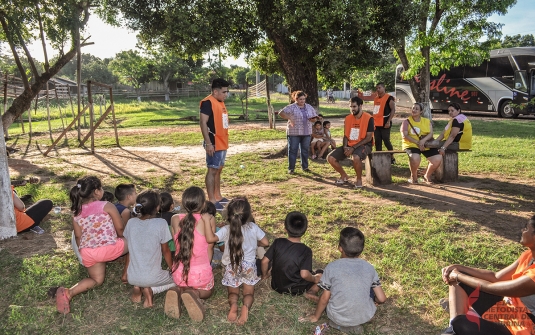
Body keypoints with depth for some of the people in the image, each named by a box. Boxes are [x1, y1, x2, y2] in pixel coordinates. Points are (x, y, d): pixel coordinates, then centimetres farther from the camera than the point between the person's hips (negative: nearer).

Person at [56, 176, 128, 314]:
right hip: (109, 248, -5)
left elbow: (78, 237, 13)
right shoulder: (107, 206, -5)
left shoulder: (76, 212, 9)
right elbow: (120, 229, -1)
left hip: (88, 254, 5)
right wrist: (122, 239, 21)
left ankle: (68, 293, 2)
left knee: (97, 280, 26)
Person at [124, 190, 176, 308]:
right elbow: (165, 251, -4)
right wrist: (172, 269, 15)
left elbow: (130, 248, 9)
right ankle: (150, 290, -5)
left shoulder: (131, 222, -3)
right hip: (152, 277, -5)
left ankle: (138, 287, 4)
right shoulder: (161, 224, -15)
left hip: (132, 277, 5)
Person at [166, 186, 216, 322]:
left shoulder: (175, 219, -6)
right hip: (201, 271, -3)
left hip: (179, 272, 3)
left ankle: (179, 293, 0)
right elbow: (210, 247, -6)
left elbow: (177, 245, 5)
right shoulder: (208, 220, -14)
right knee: (206, 291, 32)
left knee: (183, 287, 38)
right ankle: (194, 294, -5)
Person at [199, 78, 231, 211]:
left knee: (219, 169, 16)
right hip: (214, 144, -10)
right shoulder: (208, 103, -14)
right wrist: (208, 143, -23)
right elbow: (203, 123, -19)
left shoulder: (221, 102, 14)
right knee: (212, 170, -5)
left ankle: (218, 196, 27)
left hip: (222, 143, 10)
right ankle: (212, 201, -1)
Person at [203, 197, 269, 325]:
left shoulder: (226, 230, -15)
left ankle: (233, 305, -19)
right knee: (249, 292, 13)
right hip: (249, 266, 1)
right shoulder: (253, 227, -9)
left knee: (233, 292, 18)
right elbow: (265, 242, -1)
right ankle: (246, 306, -23)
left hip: (232, 267, 0)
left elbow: (210, 238, -28)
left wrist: (206, 221, -23)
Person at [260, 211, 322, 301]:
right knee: (320, 276, 9)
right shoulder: (306, 251, -23)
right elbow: (304, 274, -27)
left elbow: (265, 261, -11)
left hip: (276, 286, 6)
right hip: (295, 289, -6)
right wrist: (314, 279, -7)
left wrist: (265, 275, 7)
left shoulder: (277, 242, -15)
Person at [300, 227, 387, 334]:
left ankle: (340, 323, 13)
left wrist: (316, 316, 13)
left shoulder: (332, 267, -11)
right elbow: (381, 299, -2)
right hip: (364, 316, 1)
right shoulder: (369, 268, -5)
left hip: (338, 317, 0)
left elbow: (325, 298, -5)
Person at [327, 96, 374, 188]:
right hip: (349, 145, 6)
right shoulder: (348, 118, 7)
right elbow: (345, 136, 10)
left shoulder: (368, 118, -11)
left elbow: (368, 138, -14)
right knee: (330, 158, -11)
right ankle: (344, 176, 13)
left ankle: (359, 179, -13)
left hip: (363, 145, -6)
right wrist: (345, 147, -11)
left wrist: (353, 148, -20)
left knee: (356, 157, -40)